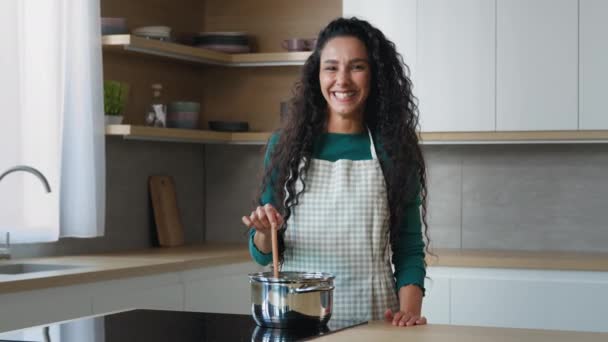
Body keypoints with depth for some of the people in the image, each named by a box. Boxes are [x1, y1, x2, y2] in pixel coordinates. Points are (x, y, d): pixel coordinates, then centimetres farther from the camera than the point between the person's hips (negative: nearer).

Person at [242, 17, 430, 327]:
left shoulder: (394, 150, -1)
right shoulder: (285, 145, 1)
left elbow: (409, 249, 1)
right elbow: (264, 254, 6)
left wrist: (409, 310, -14)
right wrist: (264, 232, -14)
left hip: (370, 313, -1)